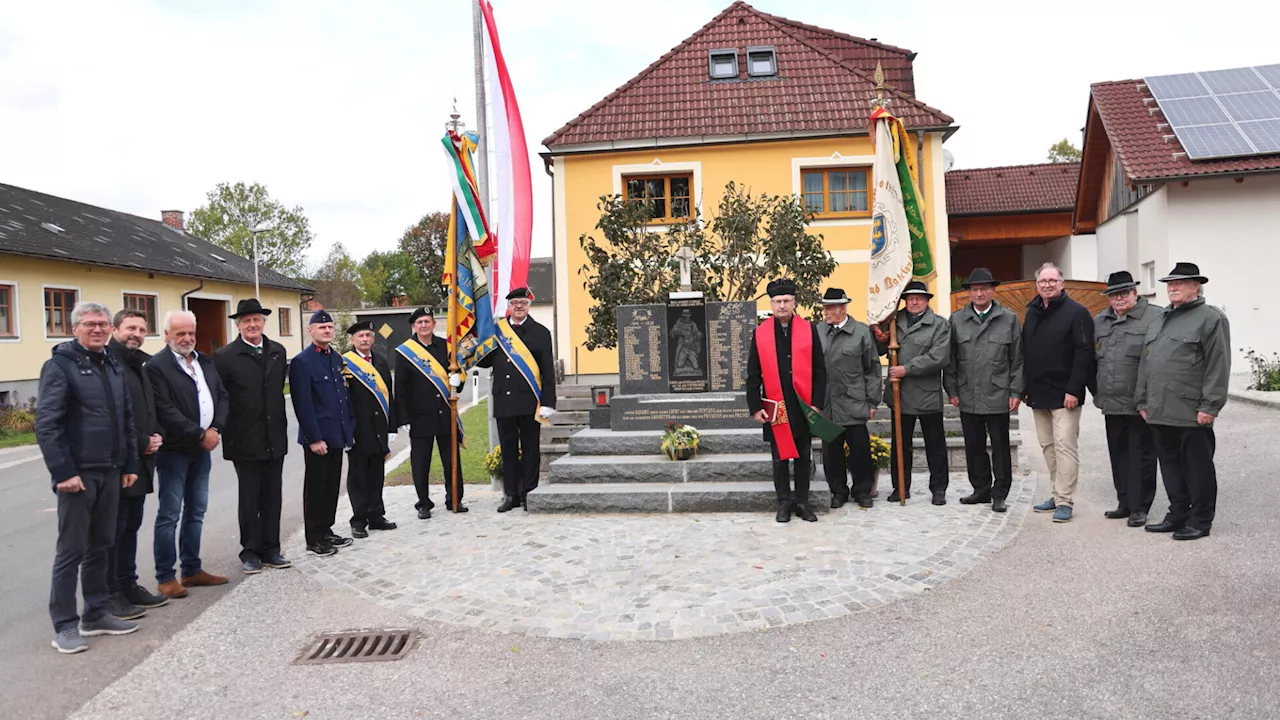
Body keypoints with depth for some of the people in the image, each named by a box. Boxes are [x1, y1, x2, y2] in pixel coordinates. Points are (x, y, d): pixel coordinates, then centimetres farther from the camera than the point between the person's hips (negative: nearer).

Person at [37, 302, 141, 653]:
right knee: (71, 550, 1)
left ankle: (95, 614, 24)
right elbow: (46, 424, -14)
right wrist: (63, 472, -18)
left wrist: (130, 464, 11)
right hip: (77, 473, -6)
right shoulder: (60, 365, -8)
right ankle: (65, 625, 10)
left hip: (110, 472, 7)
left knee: (100, 546, 13)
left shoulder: (114, 365, 12)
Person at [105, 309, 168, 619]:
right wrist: (141, 443, -14)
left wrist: (157, 435, 3)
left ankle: (129, 586, 24)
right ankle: (111, 594, 8)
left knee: (130, 527, 15)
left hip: (141, 461, 9)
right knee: (113, 529, -1)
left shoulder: (140, 365, 16)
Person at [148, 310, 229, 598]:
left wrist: (216, 429, -5)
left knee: (196, 512, 13)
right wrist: (200, 434, -15)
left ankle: (192, 570, 23)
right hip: (174, 450, -7)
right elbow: (166, 411, -17)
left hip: (203, 448, 7)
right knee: (169, 515, 0)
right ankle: (165, 577, 8)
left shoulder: (205, 362, 12)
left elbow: (222, 396, 10)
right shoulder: (157, 366, -10)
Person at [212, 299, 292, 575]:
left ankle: (271, 549, 20)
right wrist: (223, 431, -10)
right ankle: (250, 552, 17)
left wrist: (281, 424, 12)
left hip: (275, 438, 4)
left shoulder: (278, 352, 8)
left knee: (272, 497, 10)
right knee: (249, 498, 6)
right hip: (245, 440, -4)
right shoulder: (225, 356, -6)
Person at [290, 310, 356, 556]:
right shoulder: (302, 362, -11)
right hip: (317, 438, -7)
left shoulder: (337, 358, 12)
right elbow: (303, 404, -15)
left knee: (332, 486, 14)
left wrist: (349, 429, 13)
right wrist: (314, 438, -18)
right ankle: (314, 539, 12)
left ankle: (326, 531, 25)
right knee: (315, 487, 2)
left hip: (337, 435, 7)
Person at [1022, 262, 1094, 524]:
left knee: (1064, 446, -6)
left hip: (1063, 394, -7)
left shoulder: (1076, 312, -7)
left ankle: (1065, 501, -2)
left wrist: (1074, 390, -19)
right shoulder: (1032, 313, 14)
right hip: (1038, 394, 7)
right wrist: (1024, 386, 14)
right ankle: (1058, 495, 21)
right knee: (1047, 446, 11)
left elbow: (1084, 353, -14)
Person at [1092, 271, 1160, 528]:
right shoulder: (1099, 322, 14)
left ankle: (1139, 507, 9)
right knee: (1118, 455, 13)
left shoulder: (1154, 317, -5)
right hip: (1111, 404, 6)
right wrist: (1098, 392, 16)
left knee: (1141, 456, 1)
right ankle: (1125, 503, 24)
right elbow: (1092, 358, 21)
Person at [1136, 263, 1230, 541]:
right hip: (1160, 412, 7)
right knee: (1170, 465, 13)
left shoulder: (1211, 318, -5)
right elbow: (1145, 362, 19)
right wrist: (1143, 401, 15)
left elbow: (1218, 366, -11)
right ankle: (1178, 515, 23)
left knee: (1197, 467, 2)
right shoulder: (1159, 319, 18)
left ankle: (1200, 521, 11)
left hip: (1192, 413, -7)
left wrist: (1209, 406, -16)